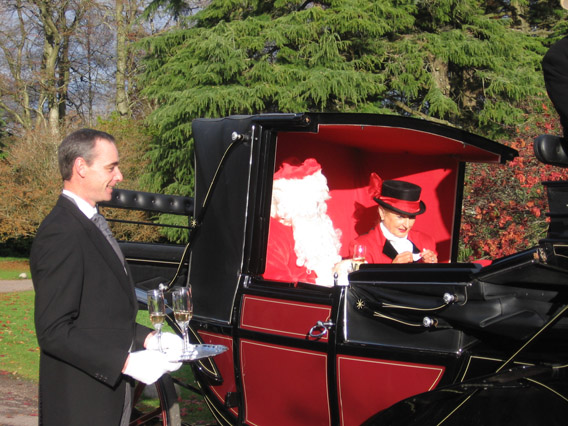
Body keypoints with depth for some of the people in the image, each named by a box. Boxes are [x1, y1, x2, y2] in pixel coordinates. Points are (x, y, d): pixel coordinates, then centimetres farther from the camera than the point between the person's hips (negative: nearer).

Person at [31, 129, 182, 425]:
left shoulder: (88, 225, 13)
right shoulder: (61, 234, -18)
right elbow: (53, 331, -22)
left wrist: (147, 338, 5)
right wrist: (127, 363, -22)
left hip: (110, 395, 9)